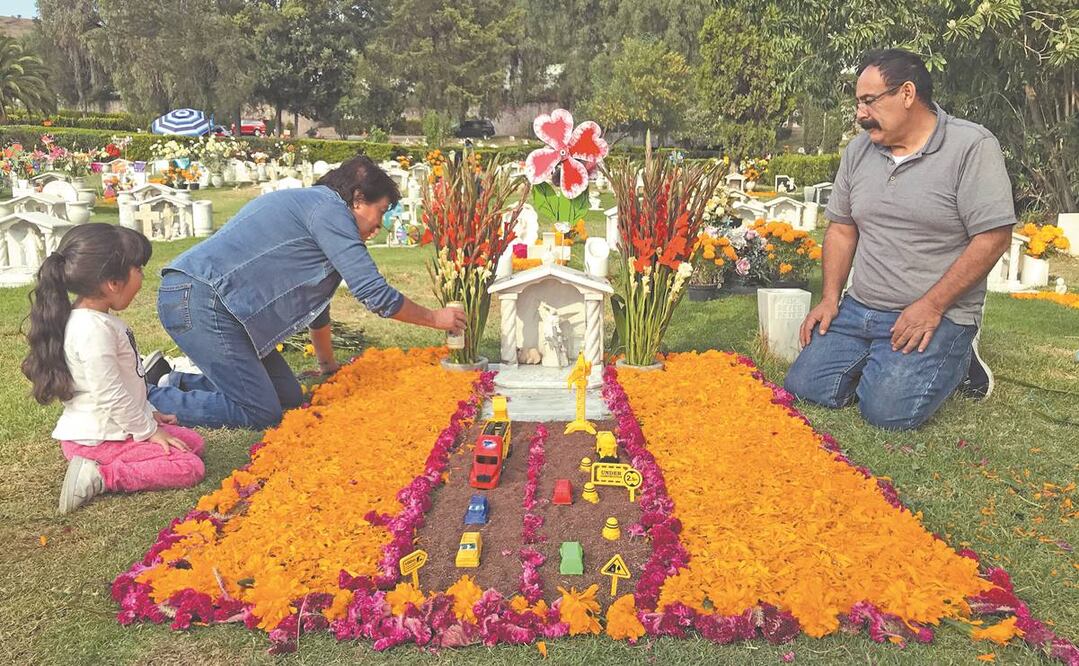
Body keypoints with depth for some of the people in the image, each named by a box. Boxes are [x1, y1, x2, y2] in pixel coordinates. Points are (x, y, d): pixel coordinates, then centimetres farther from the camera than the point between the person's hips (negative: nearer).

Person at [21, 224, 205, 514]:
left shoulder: (97, 319, 9)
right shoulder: (93, 329, -24)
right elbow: (110, 395, -24)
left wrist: (148, 414, 20)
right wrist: (147, 431, -14)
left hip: (108, 427, 10)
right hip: (96, 439, -10)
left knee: (193, 442, 13)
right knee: (190, 468, -15)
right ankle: (99, 477, -14)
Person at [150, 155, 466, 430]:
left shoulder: (309, 203, 22)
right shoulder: (330, 208, -10)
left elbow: (314, 298, 32)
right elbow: (375, 294, -13)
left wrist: (328, 365, 40)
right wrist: (434, 318, 2)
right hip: (198, 296, -10)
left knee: (288, 398, 7)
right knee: (261, 412, -13)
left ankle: (177, 384, 14)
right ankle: (146, 402, -6)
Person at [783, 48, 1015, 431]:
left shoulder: (972, 146, -9)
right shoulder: (858, 150, 9)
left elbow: (993, 238, -13)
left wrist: (931, 306, -18)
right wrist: (830, 298, 4)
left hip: (936, 316, -5)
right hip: (858, 309, 6)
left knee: (886, 410, -22)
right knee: (802, 388, -8)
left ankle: (954, 359, 9)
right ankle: (885, 361, 17)